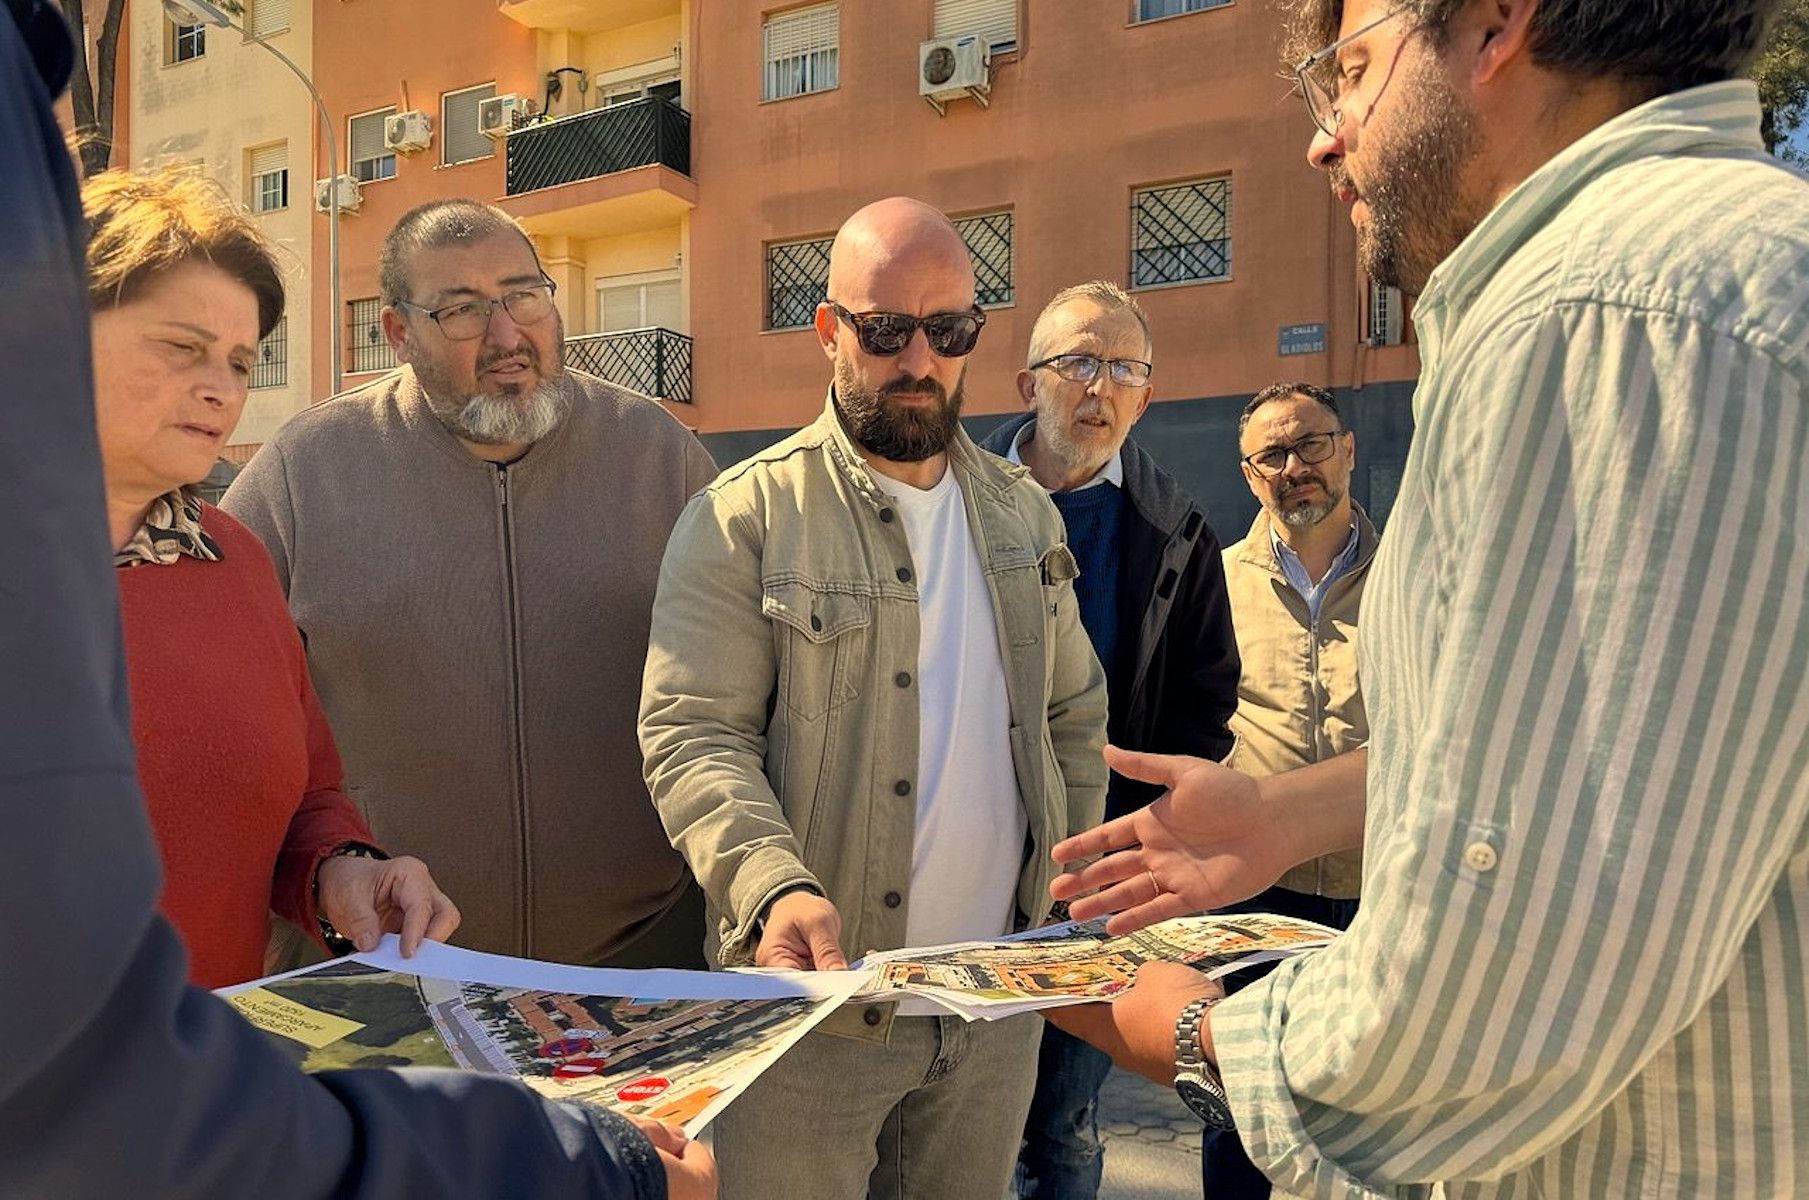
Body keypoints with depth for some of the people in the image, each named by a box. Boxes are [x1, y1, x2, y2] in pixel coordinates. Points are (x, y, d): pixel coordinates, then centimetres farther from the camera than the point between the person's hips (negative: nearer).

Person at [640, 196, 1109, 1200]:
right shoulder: (743, 517, -7)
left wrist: (1072, 900, 8)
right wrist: (774, 886, -28)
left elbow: (1075, 718, 16)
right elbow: (690, 735, -13)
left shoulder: (1025, 516, 10)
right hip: (814, 1000, -4)